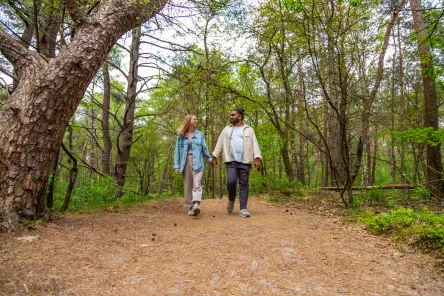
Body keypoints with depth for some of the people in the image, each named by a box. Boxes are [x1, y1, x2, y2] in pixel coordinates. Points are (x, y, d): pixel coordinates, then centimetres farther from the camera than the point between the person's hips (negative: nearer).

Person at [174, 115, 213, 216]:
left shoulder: (200, 135, 10)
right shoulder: (181, 136, 8)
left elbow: (204, 149, 16)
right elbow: (177, 151, 6)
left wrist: (209, 159, 20)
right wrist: (177, 165, 1)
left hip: (197, 163, -1)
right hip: (185, 162, 1)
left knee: (197, 184, -14)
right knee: (188, 186, 4)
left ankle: (196, 205, -27)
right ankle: (191, 207, 11)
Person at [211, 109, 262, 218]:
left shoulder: (249, 130, 11)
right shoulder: (226, 129, 16)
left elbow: (254, 144, 3)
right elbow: (219, 143, 14)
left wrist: (257, 158, -8)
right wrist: (214, 157, 7)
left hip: (245, 162, 0)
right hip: (231, 161, 1)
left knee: (243, 184, -1)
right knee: (231, 181, -15)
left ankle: (243, 208, 5)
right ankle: (231, 200, 14)